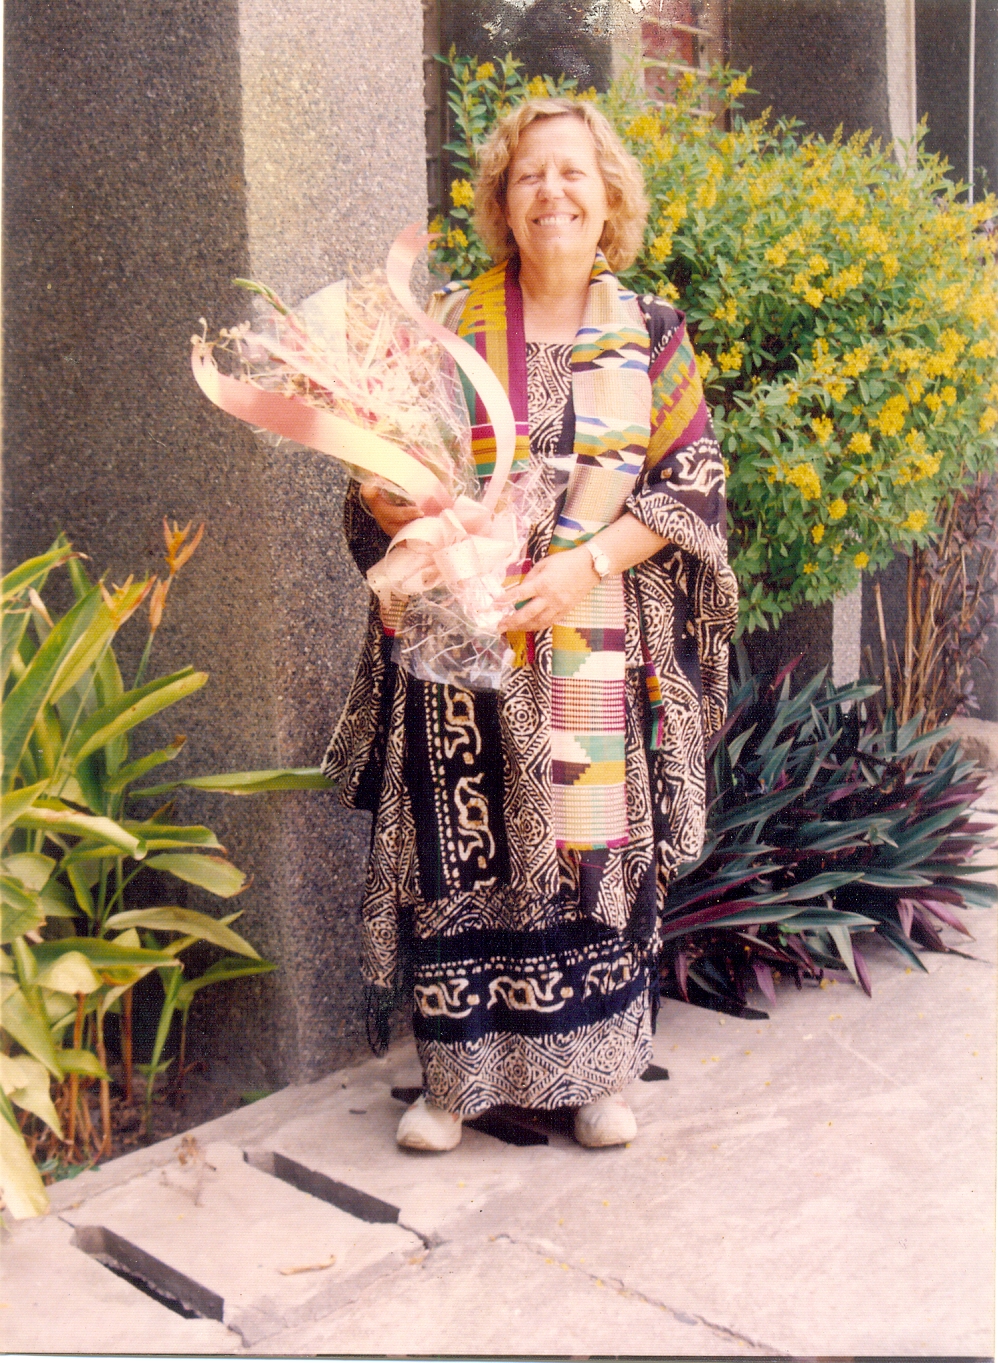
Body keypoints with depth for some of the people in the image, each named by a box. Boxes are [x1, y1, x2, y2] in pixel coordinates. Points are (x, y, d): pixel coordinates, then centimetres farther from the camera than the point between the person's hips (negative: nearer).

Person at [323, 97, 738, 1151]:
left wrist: (586, 562, -12)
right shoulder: (447, 323, 6)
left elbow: (693, 481, 2)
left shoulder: (651, 334, 7)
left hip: (602, 643, 1)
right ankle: (455, 1074, 18)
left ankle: (595, 1073, 21)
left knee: (599, 849, 4)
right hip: (463, 638, 0)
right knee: (461, 853, 2)